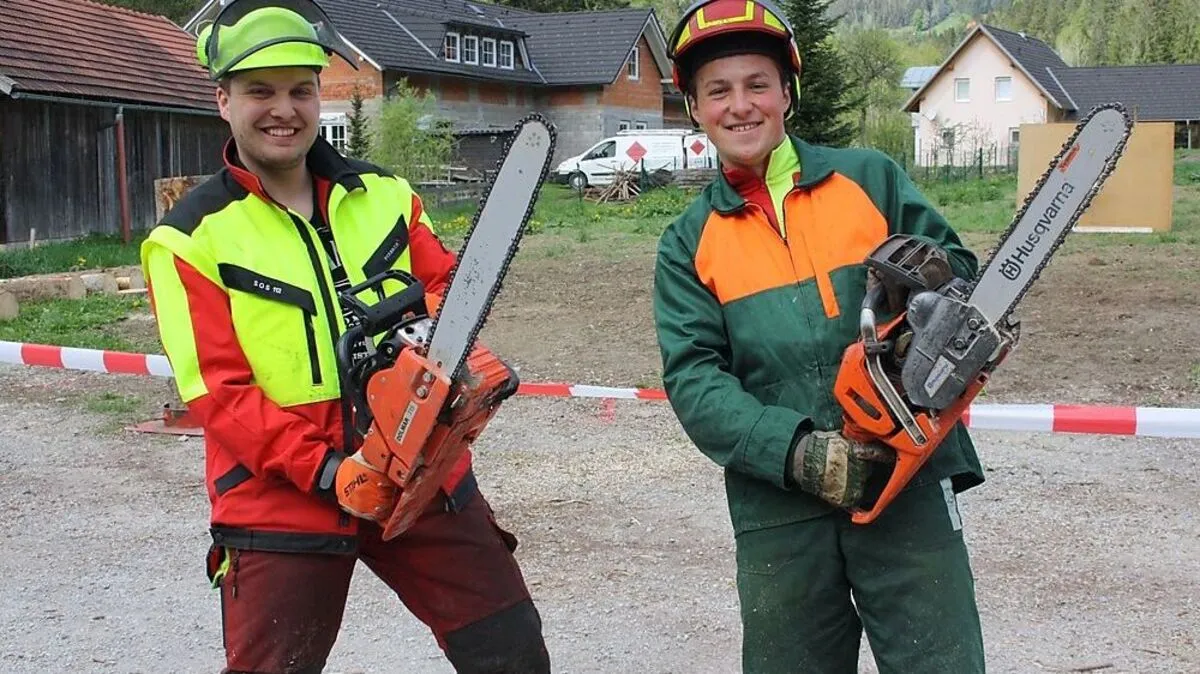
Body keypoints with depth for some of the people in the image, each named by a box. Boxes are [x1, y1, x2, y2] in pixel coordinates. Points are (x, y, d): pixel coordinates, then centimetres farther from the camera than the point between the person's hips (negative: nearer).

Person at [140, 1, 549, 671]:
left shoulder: (384, 196, 6)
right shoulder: (192, 240, -8)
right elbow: (220, 394, -12)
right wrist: (326, 471, -21)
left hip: (421, 473, 4)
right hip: (282, 501, -3)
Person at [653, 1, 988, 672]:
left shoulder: (870, 178, 8)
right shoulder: (689, 243, 7)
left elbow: (960, 269, 9)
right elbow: (694, 380, -3)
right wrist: (796, 452, -18)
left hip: (907, 480, -1)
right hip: (778, 505, 1)